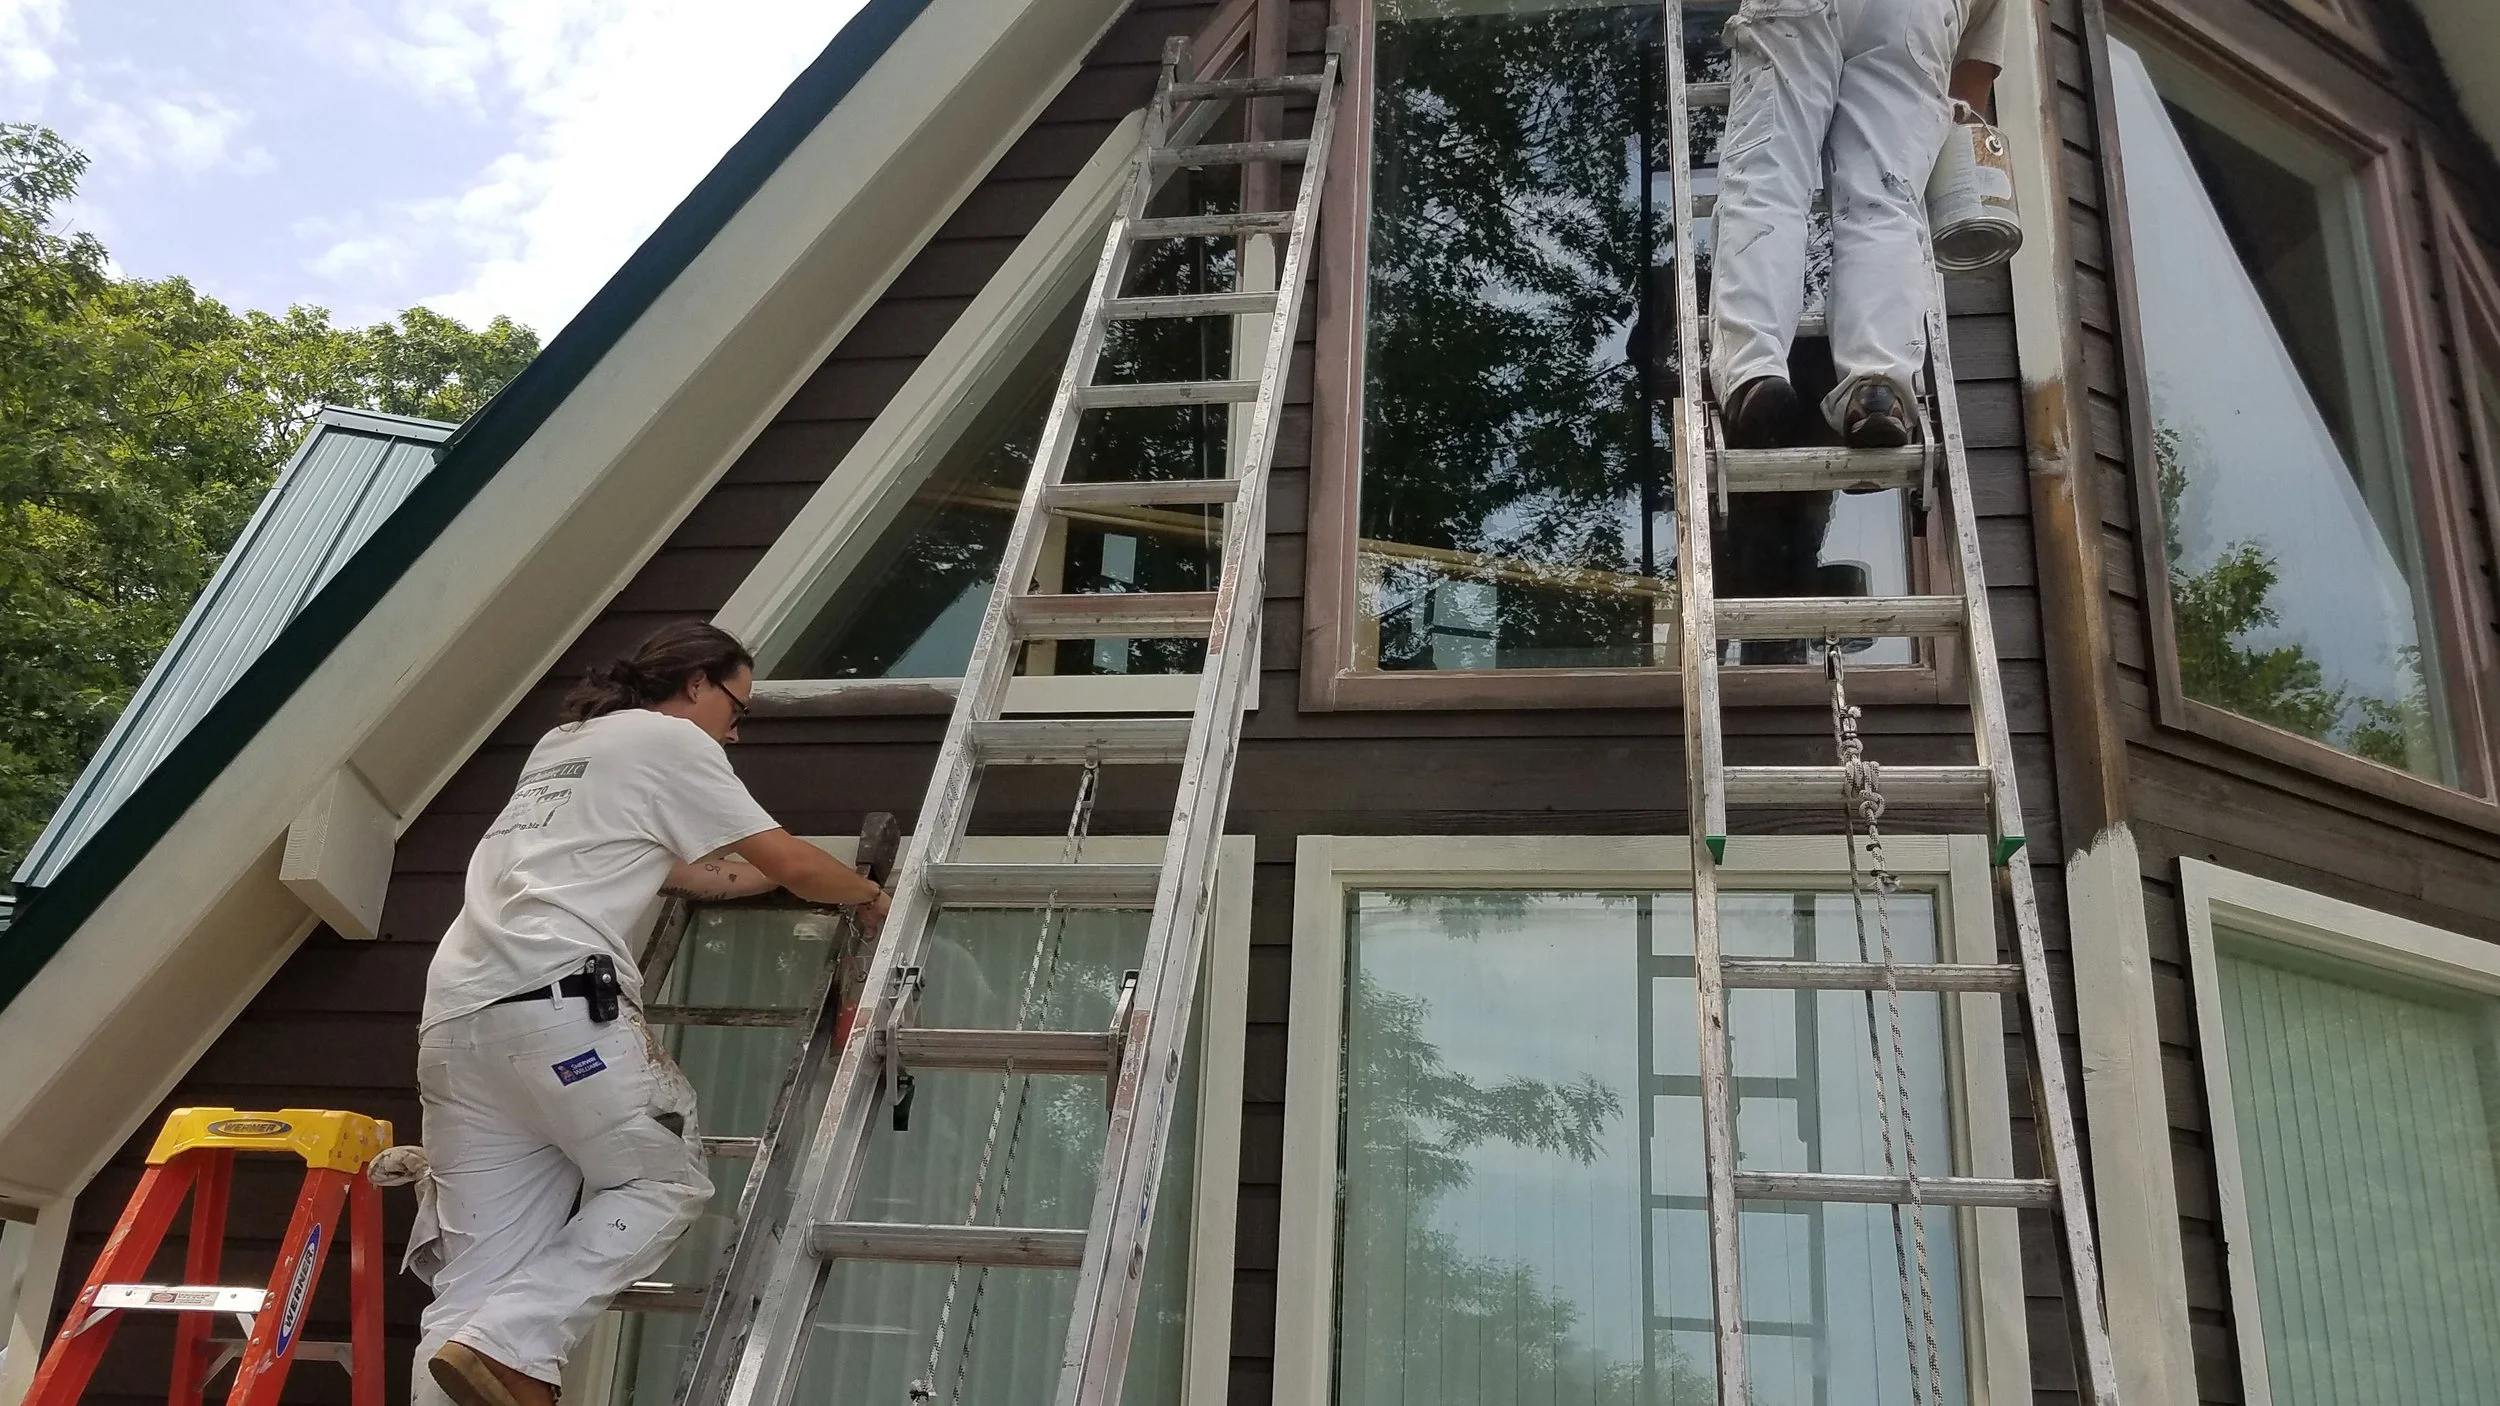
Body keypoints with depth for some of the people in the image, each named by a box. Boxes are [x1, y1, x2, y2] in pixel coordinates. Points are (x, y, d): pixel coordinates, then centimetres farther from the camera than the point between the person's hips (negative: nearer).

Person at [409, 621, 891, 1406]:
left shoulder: (564, 745, 32)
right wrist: (867, 897, 27)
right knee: (665, 1181, 6)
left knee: (482, 1272, 5)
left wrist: (787, 877, 43)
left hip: (456, 1015, 8)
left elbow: (694, 874, 35)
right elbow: (792, 864, 9)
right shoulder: (670, 739, 7)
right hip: (555, 1000, -8)